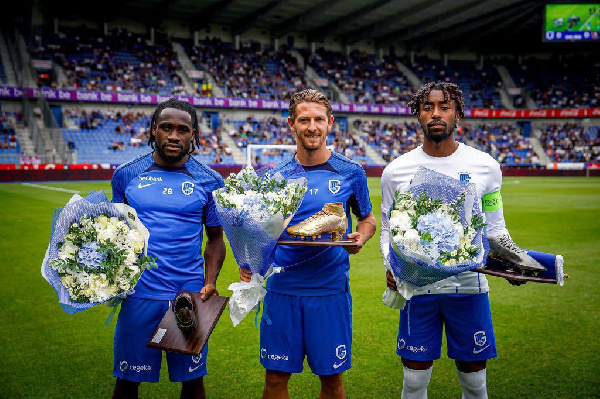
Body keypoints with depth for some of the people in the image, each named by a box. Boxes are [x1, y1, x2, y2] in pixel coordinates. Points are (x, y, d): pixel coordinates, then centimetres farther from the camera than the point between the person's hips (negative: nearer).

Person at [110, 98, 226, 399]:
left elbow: (215, 238, 8)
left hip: (190, 295, 0)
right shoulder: (126, 175, 3)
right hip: (138, 294, 1)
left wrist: (210, 282, -6)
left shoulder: (209, 182, 2)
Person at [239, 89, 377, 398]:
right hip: (282, 288, 1)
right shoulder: (275, 176, 3)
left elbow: (367, 219, 12)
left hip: (331, 290, -1)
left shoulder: (350, 173, 0)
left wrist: (359, 238, -10)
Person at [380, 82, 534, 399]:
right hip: (417, 286, 0)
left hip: (470, 284, 1)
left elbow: (494, 229, 7)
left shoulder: (485, 166, 1)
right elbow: (389, 230, 8)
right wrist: (390, 265, -10)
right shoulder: (396, 171, 1)